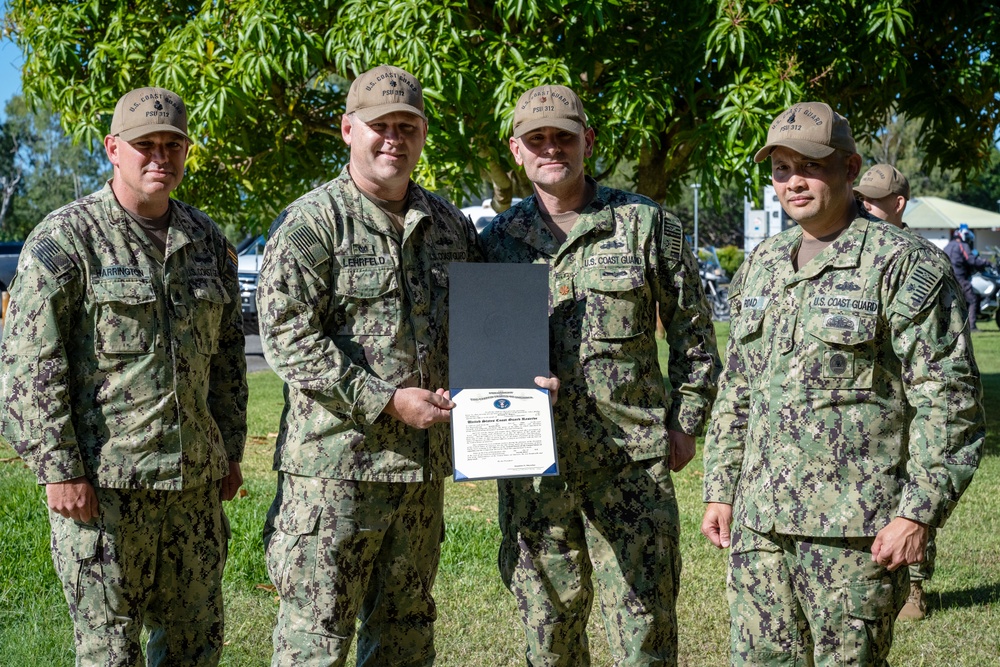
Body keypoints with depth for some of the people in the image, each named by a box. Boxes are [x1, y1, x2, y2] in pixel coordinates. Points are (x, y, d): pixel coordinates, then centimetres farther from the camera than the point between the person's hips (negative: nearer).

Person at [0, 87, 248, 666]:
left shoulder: (208, 241, 12)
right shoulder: (65, 238, -7)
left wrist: (230, 453, 16)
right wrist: (59, 468, -15)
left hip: (194, 477, 6)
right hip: (103, 479, -5)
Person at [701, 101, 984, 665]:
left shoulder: (903, 266, -7)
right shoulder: (761, 266, 14)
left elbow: (950, 401, -11)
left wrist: (919, 512, -16)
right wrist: (721, 490, 15)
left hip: (856, 532, -6)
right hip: (760, 523, 6)